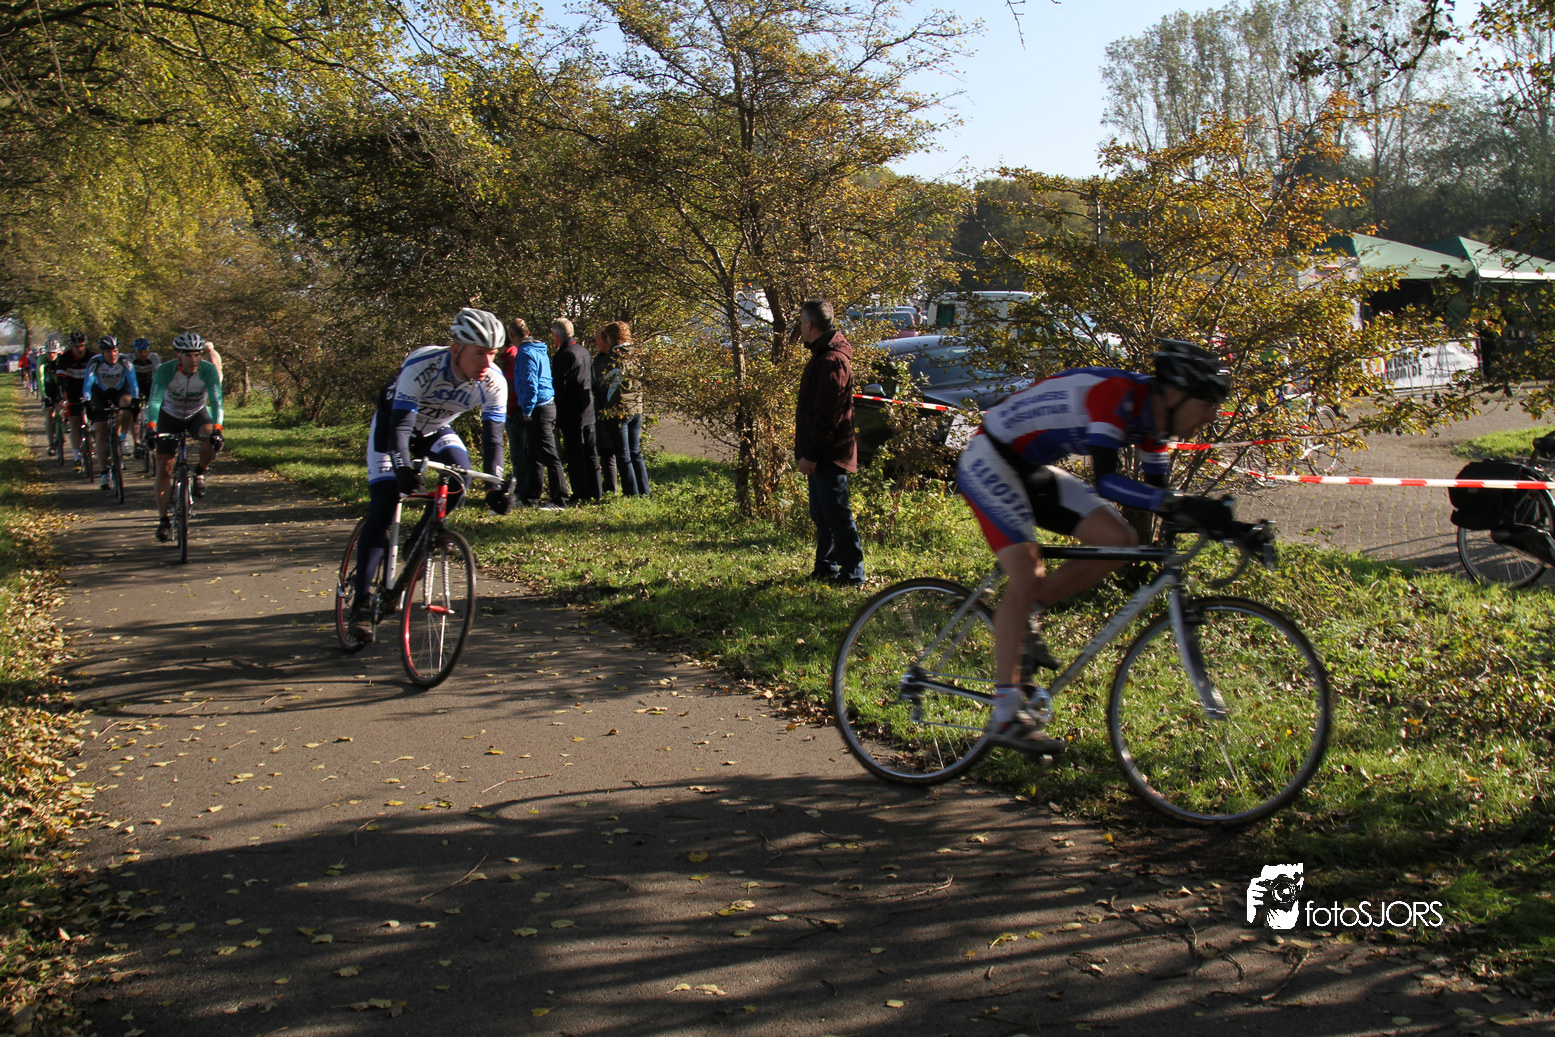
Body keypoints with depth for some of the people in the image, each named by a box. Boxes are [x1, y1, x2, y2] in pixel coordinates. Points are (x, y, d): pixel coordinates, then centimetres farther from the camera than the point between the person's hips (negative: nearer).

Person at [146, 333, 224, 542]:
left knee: (211, 441, -33)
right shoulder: (166, 370, -27)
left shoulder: (208, 370, -26)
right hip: (170, 416, 0)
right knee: (164, 468, -7)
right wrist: (151, 427, -51)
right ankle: (163, 519, 1)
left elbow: (216, 401, -34)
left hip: (197, 414, 0)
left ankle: (199, 474, -2)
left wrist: (216, 428, -50)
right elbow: (154, 401, -35)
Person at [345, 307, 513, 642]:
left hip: (435, 430, 4)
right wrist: (404, 469, -56)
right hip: (392, 424, -4)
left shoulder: (494, 382, -25)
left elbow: (493, 438, -22)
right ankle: (361, 603, -9)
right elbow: (400, 426, -40)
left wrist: (496, 487, -34)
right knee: (383, 508, -15)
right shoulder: (422, 365, -36)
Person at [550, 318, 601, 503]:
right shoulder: (583, 351, 8)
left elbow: (559, 386, -17)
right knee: (590, 453, 13)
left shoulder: (564, 355, -17)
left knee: (575, 455, -2)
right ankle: (594, 492, 19)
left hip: (572, 414, -8)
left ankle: (581, 494, 2)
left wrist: (556, 412, -8)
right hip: (589, 411, 8)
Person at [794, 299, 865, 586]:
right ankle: (826, 568, 25)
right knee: (821, 515, 16)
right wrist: (803, 450, 18)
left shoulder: (831, 361, -19)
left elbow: (826, 416, -23)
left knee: (837, 515, -5)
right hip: (822, 454, 11)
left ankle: (852, 574, 1)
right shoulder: (821, 356, 15)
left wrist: (811, 454, -21)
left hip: (829, 455, -11)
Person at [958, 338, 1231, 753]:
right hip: (989, 461, -9)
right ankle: (1005, 714, -16)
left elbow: (1155, 492, 6)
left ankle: (1027, 615, 7)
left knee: (1121, 541, -6)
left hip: (1032, 470, 9)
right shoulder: (1116, 394, -27)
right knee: (1027, 575, -21)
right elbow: (1105, 480, -37)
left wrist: (1215, 522, -5)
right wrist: (1181, 505, -45)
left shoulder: (1153, 415, 0)